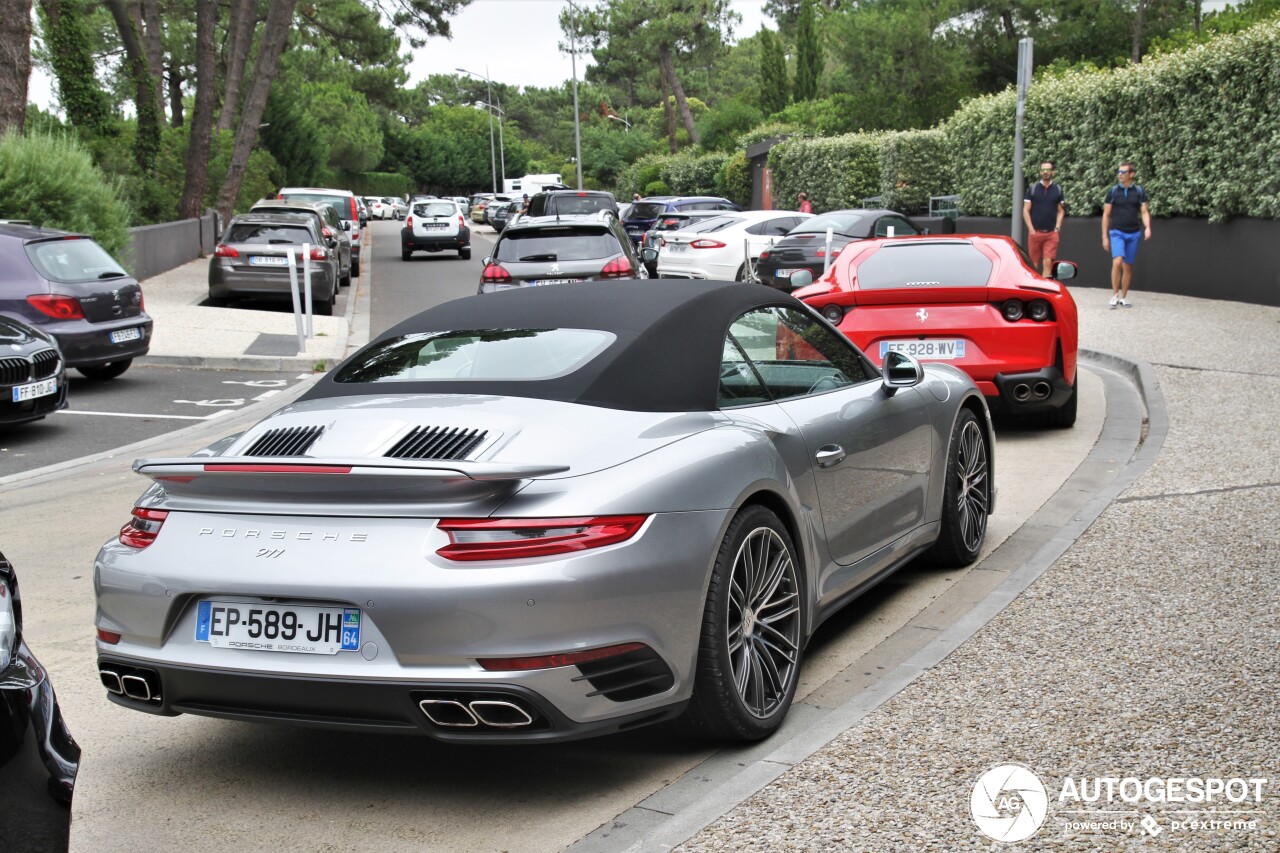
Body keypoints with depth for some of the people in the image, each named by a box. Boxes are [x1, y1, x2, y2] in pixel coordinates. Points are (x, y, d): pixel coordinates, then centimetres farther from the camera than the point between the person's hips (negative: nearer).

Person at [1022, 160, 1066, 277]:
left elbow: (1061, 211, 12)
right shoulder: (1032, 189, 6)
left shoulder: (1058, 190, 10)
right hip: (1035, 232, 0)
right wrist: (1031, 229, -5)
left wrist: (1057, 228, -2)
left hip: (1051, 233, 0)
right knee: (1034, 264, 2)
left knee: (1048, 263, -11)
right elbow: (1026, 210, 4)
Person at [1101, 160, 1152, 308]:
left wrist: (1147, 227, -15)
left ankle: (1123, 297, 18)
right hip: (1117, 232, -2)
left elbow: (1144, 212, 5)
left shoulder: (1139, 191, 5)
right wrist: (1105, 237, 2)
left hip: (1133, 233, 2)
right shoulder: (1113, 191, 2)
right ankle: (1115, 295, -9)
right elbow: (1106, 215, 5)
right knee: (1117, 262, -20)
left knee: (1128, 267, 7)